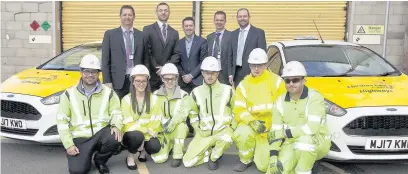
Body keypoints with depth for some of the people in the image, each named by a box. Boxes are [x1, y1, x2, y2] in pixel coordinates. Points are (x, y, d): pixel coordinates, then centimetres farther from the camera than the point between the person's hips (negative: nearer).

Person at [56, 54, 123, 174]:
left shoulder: (108, 92, 2)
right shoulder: (69, 94, 0)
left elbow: (116, 112, 3)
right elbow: (62, 120, 0)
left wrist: (117, 126, -21)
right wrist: (68, 144, -8)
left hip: (101, 133, 1)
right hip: (80, 138, -1)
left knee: (114, 138, -32)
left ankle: (100, 161, 1)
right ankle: (86, 155, 19)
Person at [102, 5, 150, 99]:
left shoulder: (142, 36, 9)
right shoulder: (110, 34, 5)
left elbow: (146, 60, 11)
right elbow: (105, 60, 2)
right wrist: (107, 81, -4)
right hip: (118, 81, -1)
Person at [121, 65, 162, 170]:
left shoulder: (154, 98, 2)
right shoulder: (126, 99, -5)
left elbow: (155, 122, -4)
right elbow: (128, 124, -11)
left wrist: (149, 132, -21)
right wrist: (146, 130, -20)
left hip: (148, 135, 2)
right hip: (132, 135, -2)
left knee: (155, 147, -28)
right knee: (137, 135, -36)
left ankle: (143, 150, 8)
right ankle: (130, 156, -5)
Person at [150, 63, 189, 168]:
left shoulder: (183, 95, -2)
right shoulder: (156, 95, 3)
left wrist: (173, 123, -31)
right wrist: (164, 122, -22)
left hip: (177, 129, -1)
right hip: (162, 129, 1)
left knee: (182, 125, -37)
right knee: (158, 159, -18)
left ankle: (177, 156, -18)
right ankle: (169, 145, 17)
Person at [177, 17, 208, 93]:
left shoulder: (202, 41, 0)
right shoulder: (179, 43, 9)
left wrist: (191, 75, -10)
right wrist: (183, 76, -4)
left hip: (198, 81, -2)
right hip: (183, 81, 3)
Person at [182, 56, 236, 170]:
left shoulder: (227, 90, -4)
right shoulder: (196, 92, 1)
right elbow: (192, 114, 13)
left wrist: (231, 129, -6)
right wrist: (199, 130, 0)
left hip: (223, 130, -1)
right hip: (203, 133, 2)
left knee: (226, 139, -38)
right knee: (188, 162, -10)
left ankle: (214, 158, -4)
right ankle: (211, 153, 17)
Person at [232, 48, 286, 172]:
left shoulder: (276, 81, -4)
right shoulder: (243, 85, 1)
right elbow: (239, 111, -6)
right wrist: (252, 122, -23)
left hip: (271, 128, -1)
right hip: (250, 124, 1)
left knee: (264, 166, -7)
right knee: (241, 134, -34)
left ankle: (263, 150, 30)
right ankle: (245, 160, -1)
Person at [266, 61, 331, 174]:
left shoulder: (315, 98, -15)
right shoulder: (280, 102, 0)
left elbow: (312, 128, -27)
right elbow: (275, 132, -3)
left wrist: (287, 132, -16)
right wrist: (273, 157, -14)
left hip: (317, 143, -3)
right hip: (291, 144, 4)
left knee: (305, 138, -38)